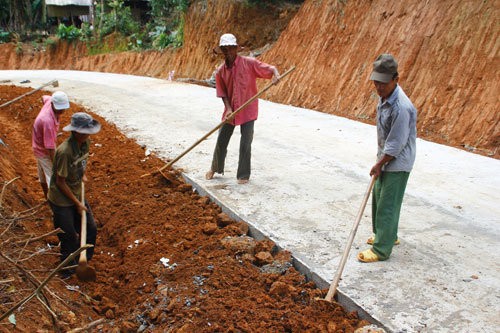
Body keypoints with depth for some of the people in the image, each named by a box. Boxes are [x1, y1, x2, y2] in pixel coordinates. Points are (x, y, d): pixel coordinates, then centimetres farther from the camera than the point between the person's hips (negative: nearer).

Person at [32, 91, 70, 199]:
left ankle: (47, 196, 47)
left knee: (43, 174, 27)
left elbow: (44, 97, 14)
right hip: (44, 151, -10)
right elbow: (50, 147, -36)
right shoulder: (48, 121, -40)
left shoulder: (50, 100, -16)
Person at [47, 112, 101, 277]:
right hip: (61, 200, -7)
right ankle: (69, 268, 32)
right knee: (69, 237, 8)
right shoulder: (64, 151, -32)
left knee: (90, 229, 13)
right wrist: (77, 203, -16)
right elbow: (60, 182, -23)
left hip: (77, 194, 7)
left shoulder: (85, 142, -8)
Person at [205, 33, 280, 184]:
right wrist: (228, 108, -12)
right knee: (221, 142, 13)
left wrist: (276, 74, -34)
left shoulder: (249, 63, -10)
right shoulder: (220, 71, 1)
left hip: (248, 110, -4)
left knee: (245, 144, -2)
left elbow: (270, 68, -11)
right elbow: (222, 93, 3)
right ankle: (215, 168, 35)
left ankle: (243, 175, 14)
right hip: (230, 111, 4)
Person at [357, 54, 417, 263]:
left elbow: (396, 144, -24)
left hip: (398, 163, -10)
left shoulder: (401, 107, -29)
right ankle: (388, 235, 39)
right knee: (378, 198, 21)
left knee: (388, 205, -2)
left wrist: (379, 164, -14)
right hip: (386, 159, 10)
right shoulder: (384, 96, 1)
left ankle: (381, 250, 9)